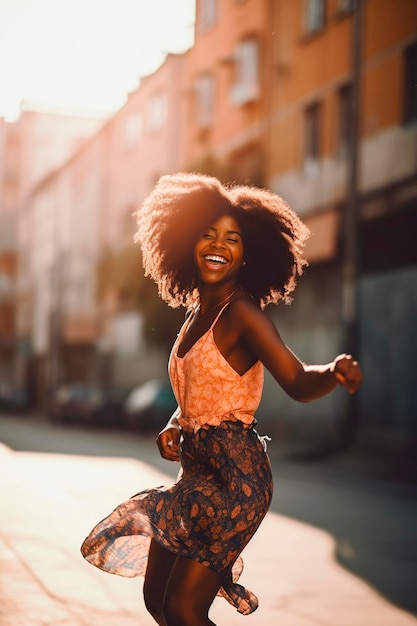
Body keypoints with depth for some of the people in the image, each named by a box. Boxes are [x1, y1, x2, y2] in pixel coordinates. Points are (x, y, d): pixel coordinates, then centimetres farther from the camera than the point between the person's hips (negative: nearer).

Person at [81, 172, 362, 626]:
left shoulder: (241, 313, -13)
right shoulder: (197, 315, 10)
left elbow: (297, 381, -24)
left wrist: (335, 372, -44)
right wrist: (173, 429, 1)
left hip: (234, 478, -8)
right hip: (198, 472, 8)